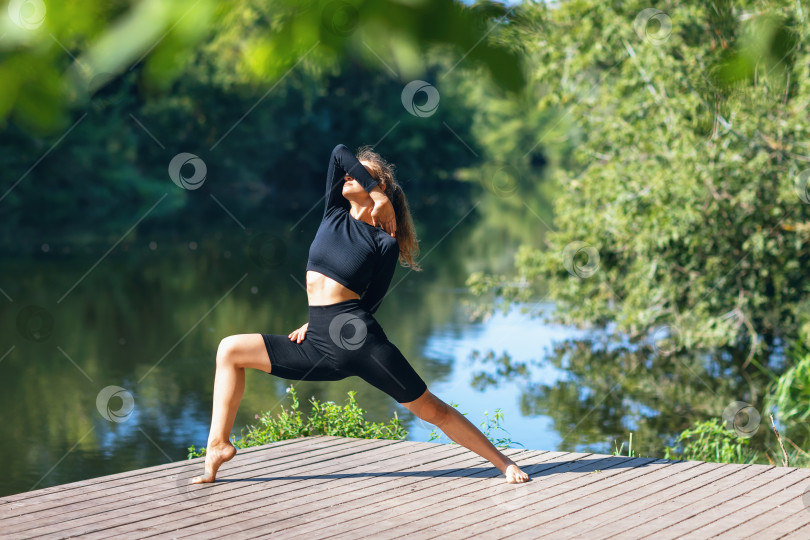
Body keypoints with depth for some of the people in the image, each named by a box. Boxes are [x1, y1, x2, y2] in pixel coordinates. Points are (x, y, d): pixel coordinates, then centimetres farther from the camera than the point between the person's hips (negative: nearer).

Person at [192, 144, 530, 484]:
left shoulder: (385, 242, -1)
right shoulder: (334, 215, 11)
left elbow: (372, 301, 0)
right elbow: (339, 152, 4)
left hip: (362, 342, -6)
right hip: (320, 347, 6)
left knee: (433, 410, 0)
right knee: (230, 349, 3)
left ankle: (504, 464, 12)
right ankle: (218, 444, 1)